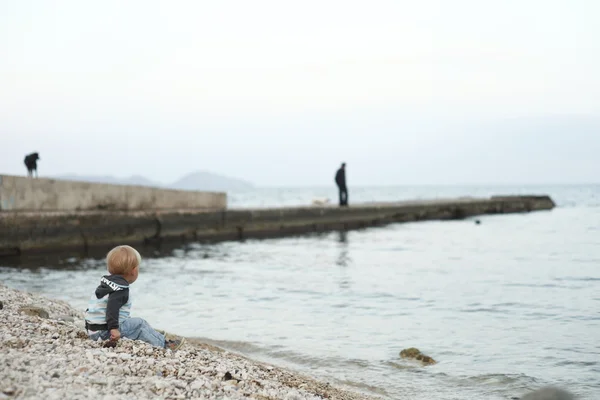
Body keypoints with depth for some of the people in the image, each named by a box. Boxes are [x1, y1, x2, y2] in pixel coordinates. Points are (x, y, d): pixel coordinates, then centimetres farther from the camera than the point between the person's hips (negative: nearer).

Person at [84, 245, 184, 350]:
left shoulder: (107, 281, 14)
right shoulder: (121, 289, -17)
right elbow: (112, 308, -32)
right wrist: (113, 328, -38)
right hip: (104, 331, -10)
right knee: (140, 324, -2)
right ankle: (163, 345, 4)